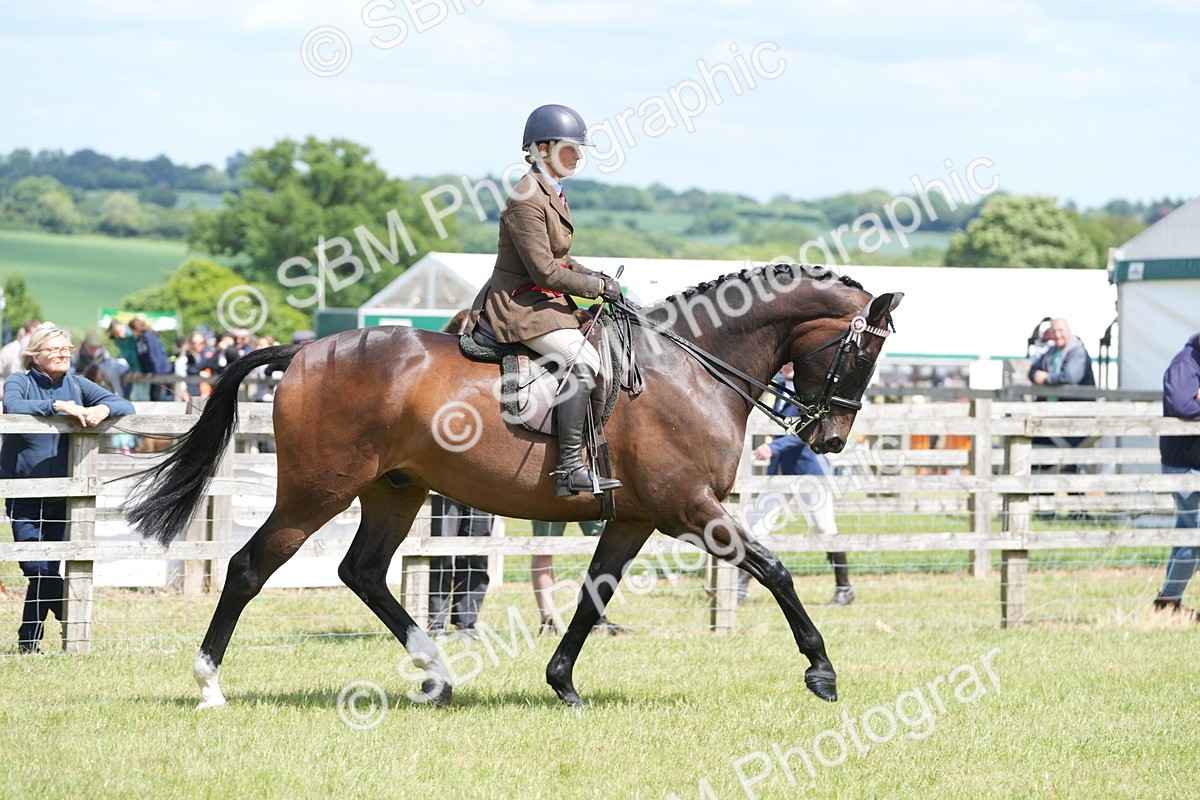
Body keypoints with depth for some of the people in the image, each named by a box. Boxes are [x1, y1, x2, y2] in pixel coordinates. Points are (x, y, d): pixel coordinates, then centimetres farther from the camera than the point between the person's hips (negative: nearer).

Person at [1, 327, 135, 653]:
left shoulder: (77, 385, 6)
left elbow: (125, 405, 1)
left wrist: (103, 409, -21)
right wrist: (58, 406, -30)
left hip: (61, 498, 3)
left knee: (46, 572, 6)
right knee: (40, 570, -13)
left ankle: (29, 642, 17)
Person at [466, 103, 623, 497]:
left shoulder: (553, 194, 13)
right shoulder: (526, 199, -18)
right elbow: (544, 272, -21)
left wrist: (591, 275, 7)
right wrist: (596, 287, -13)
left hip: (545, 302, 11)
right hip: (518, 305, -11)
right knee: (583, 361, -25)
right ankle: (570, 467, -28)